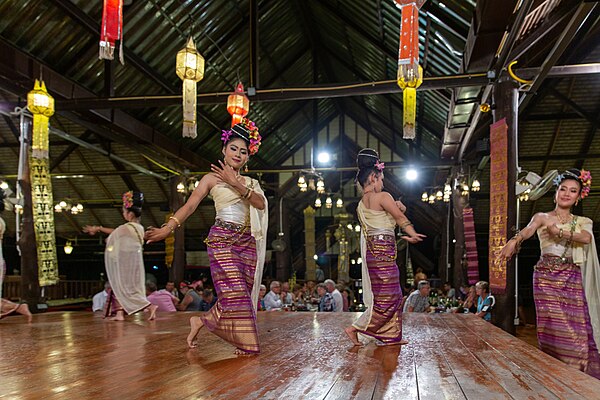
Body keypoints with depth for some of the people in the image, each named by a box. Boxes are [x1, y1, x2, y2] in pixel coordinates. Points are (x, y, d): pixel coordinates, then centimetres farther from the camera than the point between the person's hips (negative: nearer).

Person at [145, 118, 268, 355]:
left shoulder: (250, 182, 18)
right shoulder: (212, 178, 5)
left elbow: (261, 203, -2)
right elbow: (190, 205, -7)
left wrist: (235, 183, -13)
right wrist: (169, 227, -21)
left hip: (247, 242, 6)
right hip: (223, 239, -6)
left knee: (243, 293, 2)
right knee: (235, 292, -12)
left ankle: (201, 321, 19)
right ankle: (245, 342, 2)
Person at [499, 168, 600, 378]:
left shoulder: (582, 222, 16)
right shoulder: (542, 217, 6)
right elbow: (528, 230, -17)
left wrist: (559, 231, -18)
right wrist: (514, 240, -39)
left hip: (573, 281, 3)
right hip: (547, 278, -3)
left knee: (579, 331, -5)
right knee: (553, 331, -8)